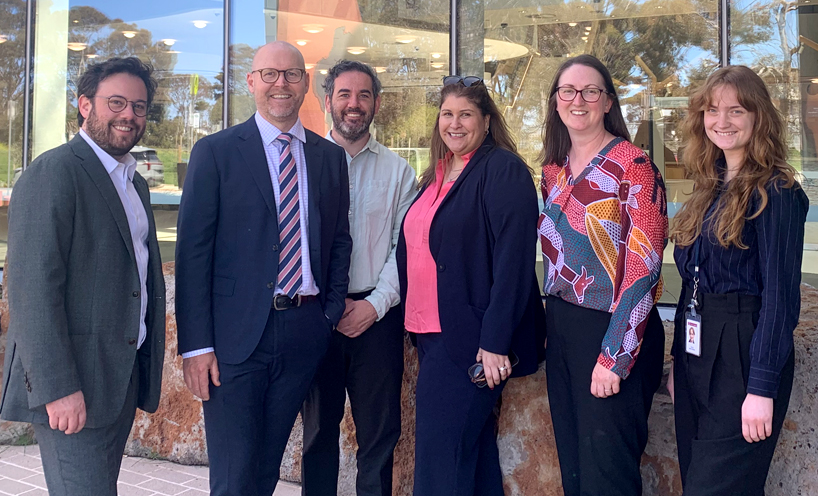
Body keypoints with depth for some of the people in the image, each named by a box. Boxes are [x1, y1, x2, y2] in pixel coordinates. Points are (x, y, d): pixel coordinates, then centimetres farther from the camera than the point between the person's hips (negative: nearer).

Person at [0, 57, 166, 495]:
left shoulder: (134, 182, 17)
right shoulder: (53, 172, -11)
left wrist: (149, 368, 14)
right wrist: (56, 388, -22)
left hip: (125, 376, 8)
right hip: (71, 384, -8)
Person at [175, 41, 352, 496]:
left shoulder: (330, 157, 11)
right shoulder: (215, 152, -1)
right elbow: (193, 251, -5)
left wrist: (332, 312, 3)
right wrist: (197, 345, -11)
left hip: (305, 333, 4)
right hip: (236, 333, -3)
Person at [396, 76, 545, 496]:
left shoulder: (504, 170, -10)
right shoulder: (436, 175, 15)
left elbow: (513, 261, -18)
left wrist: (495, 341, -22)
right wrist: (415, 326, 15)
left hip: (473, 340, -8)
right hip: (432, 335, 8)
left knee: (441, 460, -5)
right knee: (474, 449, 17)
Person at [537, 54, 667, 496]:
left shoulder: (633, 166, -12)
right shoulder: (554, 169, 9)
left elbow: (643, 268, -17)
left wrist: (613, 357, -19)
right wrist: (552, 321, 9)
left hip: (612, 330, -6)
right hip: (560, 327, 6)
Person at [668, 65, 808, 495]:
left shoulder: (774, 192, -11)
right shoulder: (709, 188, 12)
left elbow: (780, 293, -16)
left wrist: (762, 388, -20)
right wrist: (679, 363, 15)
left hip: (743, 354, -8)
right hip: (696, 352, 8)